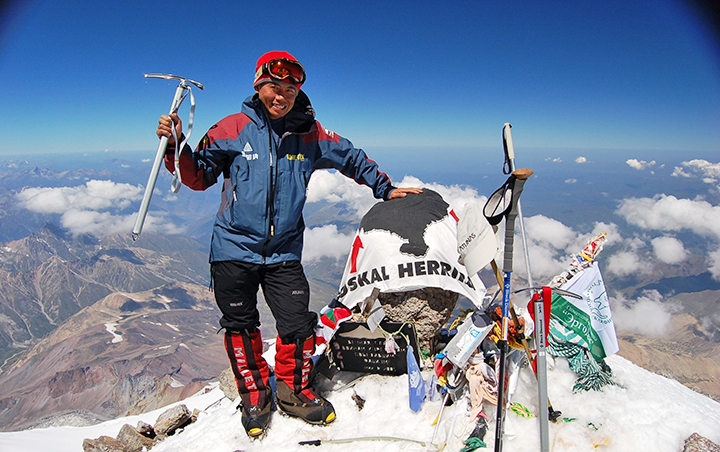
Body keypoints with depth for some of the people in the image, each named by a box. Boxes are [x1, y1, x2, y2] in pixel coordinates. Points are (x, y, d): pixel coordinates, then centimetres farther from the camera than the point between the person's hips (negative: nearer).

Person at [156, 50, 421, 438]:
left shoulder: (310, 134, 2)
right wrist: (175, 147, -13)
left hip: (284, 252, 1)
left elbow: (352, 159, 16)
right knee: (240, 326, 11)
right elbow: (199, 177, 4)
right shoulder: (232, 129, -3)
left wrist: (385, 189, 15)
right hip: (234, 248, 0)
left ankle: (293, 389, 26)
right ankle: (254, 393, 34)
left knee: (298, 325, -3)